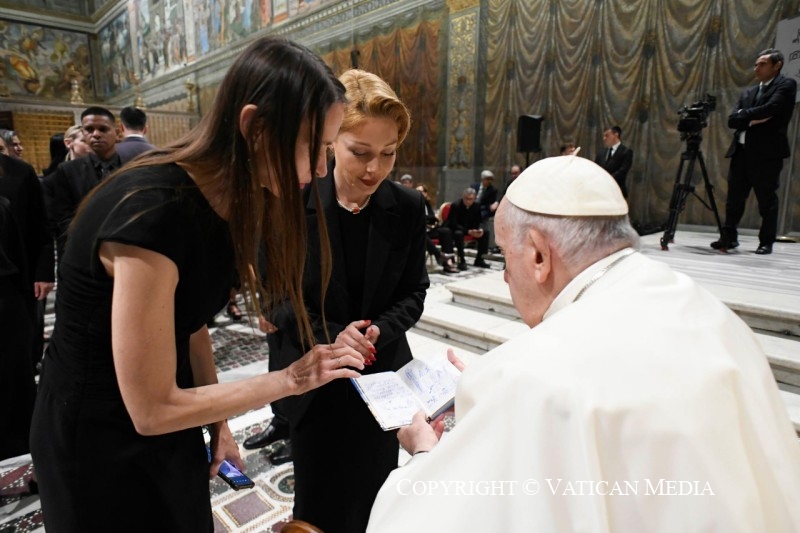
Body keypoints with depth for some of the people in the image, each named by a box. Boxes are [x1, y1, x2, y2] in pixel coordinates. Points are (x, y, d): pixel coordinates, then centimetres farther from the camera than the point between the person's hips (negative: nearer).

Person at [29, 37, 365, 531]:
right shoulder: (152, 212, -32)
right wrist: (290, 379, -20)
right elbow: (151, 409, -26)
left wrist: (218, 425, 6)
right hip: (99, 447, -7)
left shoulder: (220, 201, -7)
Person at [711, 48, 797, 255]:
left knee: (767, 200, 1)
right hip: (741, 151, 6)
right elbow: (732, 120, 8)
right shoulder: (748, 92, 19)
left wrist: (744, 114, -3)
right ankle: (729, 237, 15)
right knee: (734, 197, 6)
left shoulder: (786, 85, 2)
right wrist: (752, 119, -9)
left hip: (767, 152, -5)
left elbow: (769, 109, -15)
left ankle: (766, 242, 9)